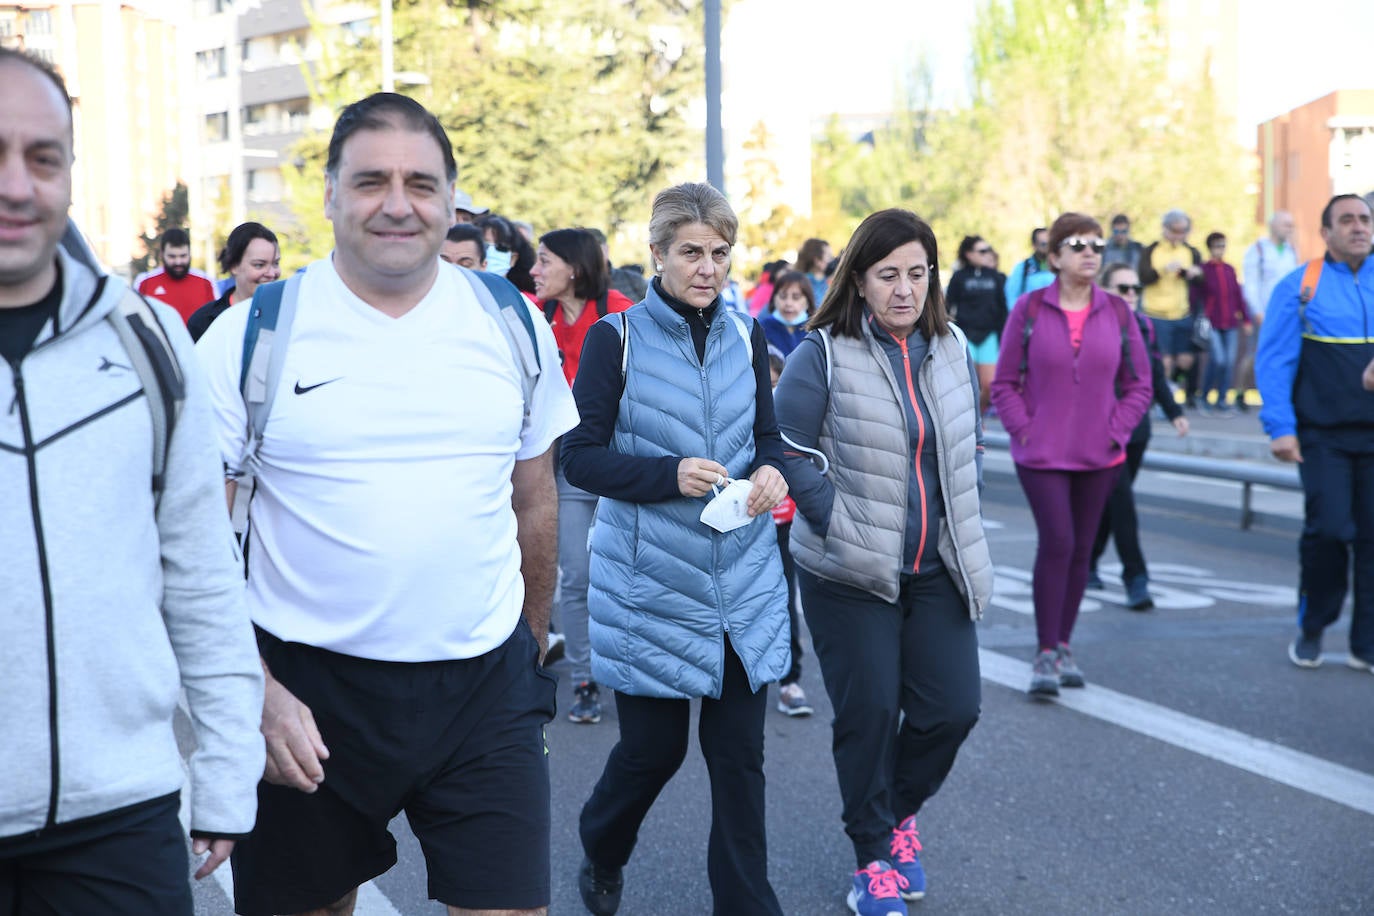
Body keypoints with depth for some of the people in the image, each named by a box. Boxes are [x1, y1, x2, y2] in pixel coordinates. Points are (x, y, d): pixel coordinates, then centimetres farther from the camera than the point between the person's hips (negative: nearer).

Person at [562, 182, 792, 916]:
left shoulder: (745, 336, 6)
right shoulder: (616, 337, -6)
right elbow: (578, 456, -8)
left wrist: (770, 472, -10)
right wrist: (670, 475, -22)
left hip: (742, 577, 3)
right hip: (651, 578, -3)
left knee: (740, 751, 5)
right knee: (654, 746, 7)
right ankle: (601, 853, 38)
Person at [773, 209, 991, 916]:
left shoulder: (951, 348, 7)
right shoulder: (824, 354, -10)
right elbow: (789, 449, -12)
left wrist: (960, 527, 9)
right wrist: (843, 528, -14)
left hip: (936, 569, 5)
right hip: (851, 576, -5)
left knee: (953, 707, 3)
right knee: (869, 714, 2)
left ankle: (899, 811, 33)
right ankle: (874, 859, 22)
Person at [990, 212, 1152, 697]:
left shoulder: (1117, 312, 4)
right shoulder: (1029, 309, -3)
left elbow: (1138, 384, 9)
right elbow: (1005, 384, 1)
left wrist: (1117, 430, -3)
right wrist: (1024, 430, -9)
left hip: (1099, 456, 3)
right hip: (1042, 455, -3)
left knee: (1080, 550, 9)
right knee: (1056, 543, -13)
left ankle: (1063, 647, 23)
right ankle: (1046, 654, -4)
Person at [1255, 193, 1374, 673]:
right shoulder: (1300, 286, 1)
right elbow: (1273, 360, -3)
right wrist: (1280, 427, -11)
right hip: (1323, 436, -3)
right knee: (1329, 529, -9)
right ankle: (1311, 630, 13)